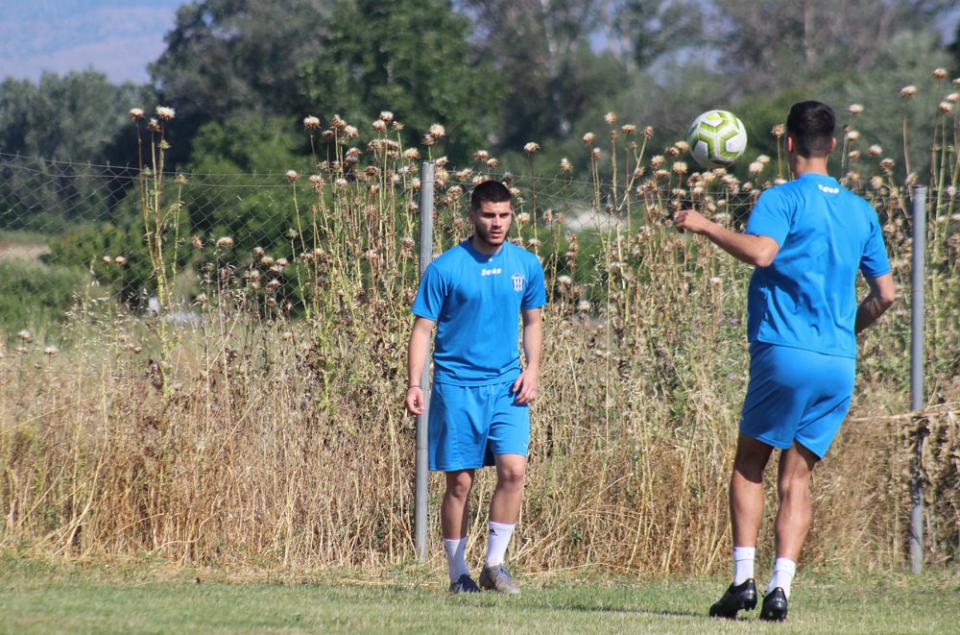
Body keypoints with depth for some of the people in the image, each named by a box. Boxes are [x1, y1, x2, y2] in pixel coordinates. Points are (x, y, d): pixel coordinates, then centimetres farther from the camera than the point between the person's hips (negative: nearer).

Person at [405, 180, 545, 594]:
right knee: (459, 481, 0)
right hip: (457, 385, -3)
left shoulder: (526, 265, 6)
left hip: (507, 386, 3)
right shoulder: (446, 268, -5)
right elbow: (423, 328, -2)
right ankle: (457, 573, 10)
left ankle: (494, 564, 0)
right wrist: (414, 384, -11)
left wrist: (532, 368, 3)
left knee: (513, 469, -12)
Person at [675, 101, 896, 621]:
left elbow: (760, 252, -23)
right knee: (796, 479, 7)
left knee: (749, 464, 9)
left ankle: (743, 579, -3)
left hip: (785, 351, -5)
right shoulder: (861, 211, 16)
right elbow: (885, 294, 18)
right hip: (841, 364, 5)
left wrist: (705, 227, -11)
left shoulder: (784, 198, -3)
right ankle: (780, 587, -7)